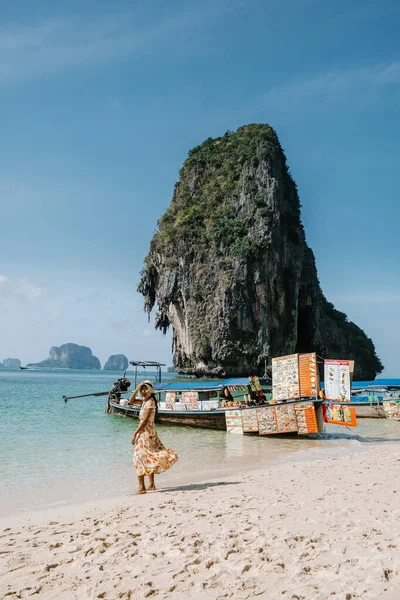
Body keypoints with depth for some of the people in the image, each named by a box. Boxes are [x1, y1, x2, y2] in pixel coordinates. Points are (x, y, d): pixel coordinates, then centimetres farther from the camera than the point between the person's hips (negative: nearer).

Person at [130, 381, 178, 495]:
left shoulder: (150, 402, -18)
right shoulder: (144, 401, 9)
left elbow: (145, 421, -21)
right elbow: (131, 401, 12)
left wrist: (135, 434, -20)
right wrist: (137, 389, 1)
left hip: (146, 432, -9)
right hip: (148, 432, 9)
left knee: (139, 457, -7)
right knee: (149, 458, 13)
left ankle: (142, 487, -7)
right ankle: (151, 485, 21)